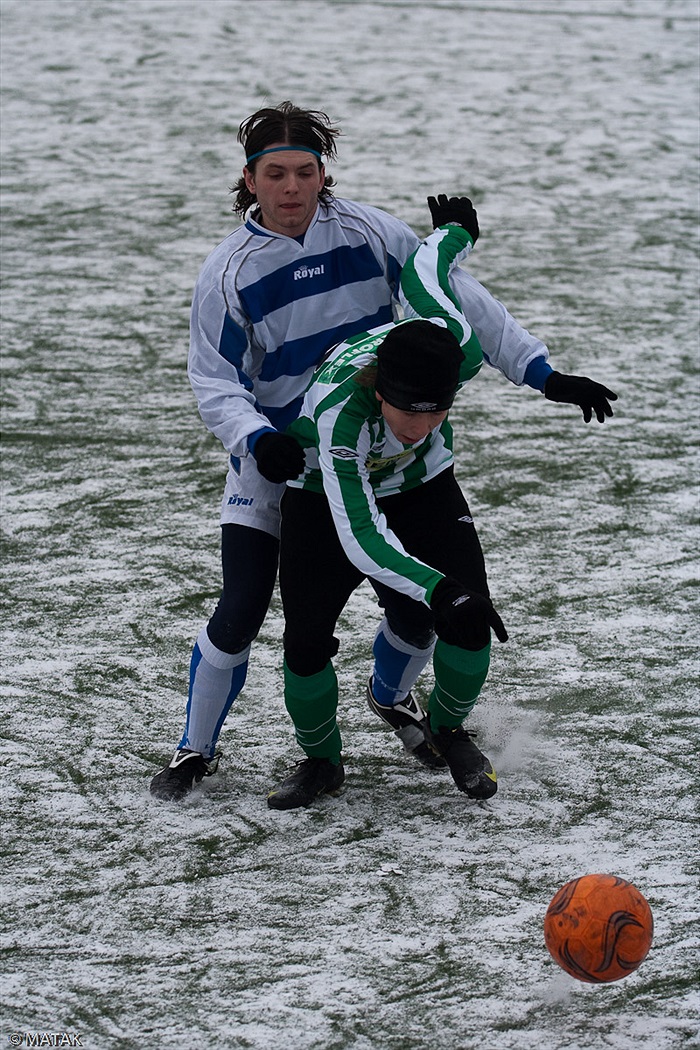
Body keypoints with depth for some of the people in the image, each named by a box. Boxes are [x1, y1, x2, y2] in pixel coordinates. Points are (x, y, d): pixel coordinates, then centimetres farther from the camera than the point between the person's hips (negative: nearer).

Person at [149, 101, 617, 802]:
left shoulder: (368, 233, -10)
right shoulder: (230, 270, -13)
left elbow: (455, 298, -6)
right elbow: (213, 379, -12)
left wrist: (539, 371, -10)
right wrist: (255, 438, -31)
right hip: (273, 457, -2)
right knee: (239, 614, -10)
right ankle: (196, 749, 13)